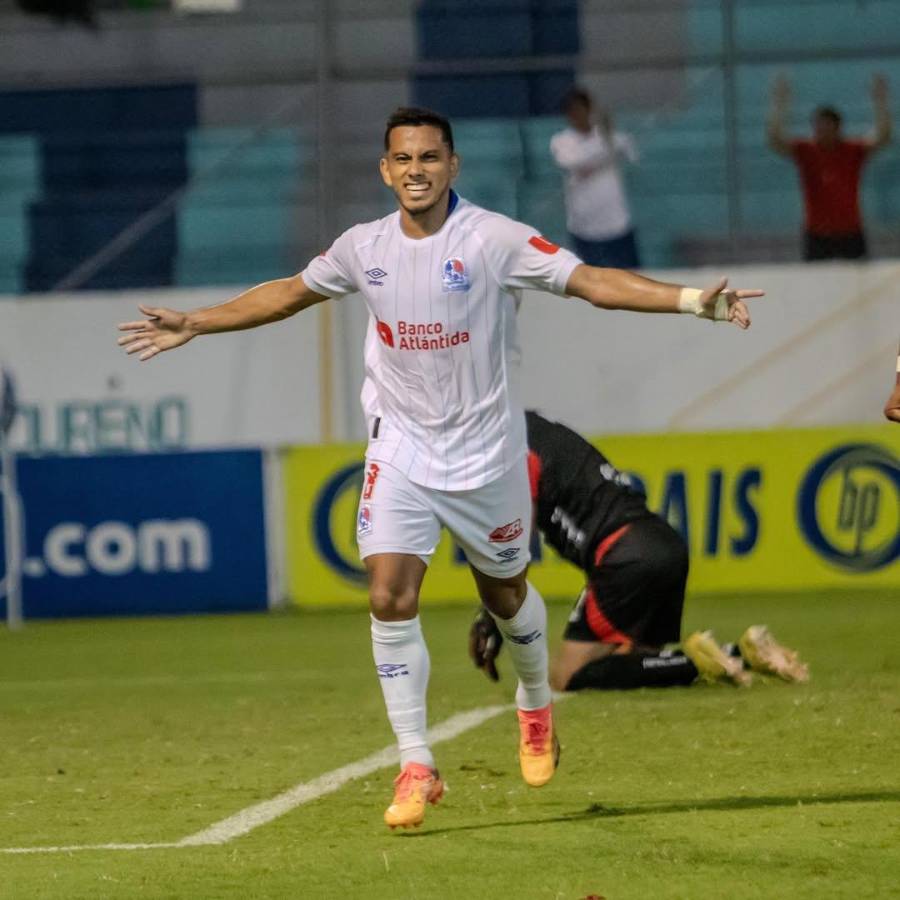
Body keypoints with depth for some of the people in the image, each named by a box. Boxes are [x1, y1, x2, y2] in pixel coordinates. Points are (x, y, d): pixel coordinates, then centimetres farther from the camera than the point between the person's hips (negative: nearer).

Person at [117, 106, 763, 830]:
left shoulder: (493, 240, -13)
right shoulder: (364, 248, 0)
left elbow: (592, 281, -20)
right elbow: (289, 293, 17)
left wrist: (692, 300, -32)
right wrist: (194, 324, 21)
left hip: (486, 453, -2)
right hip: (402, 451, 2)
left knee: (505, 593, 12)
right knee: (390, 598, -12)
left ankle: (536, 705, 44)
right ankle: (417, 766, -5)